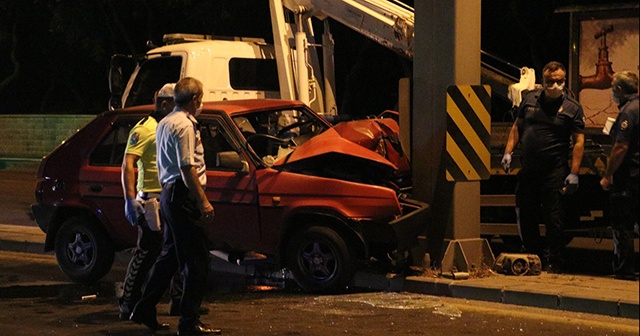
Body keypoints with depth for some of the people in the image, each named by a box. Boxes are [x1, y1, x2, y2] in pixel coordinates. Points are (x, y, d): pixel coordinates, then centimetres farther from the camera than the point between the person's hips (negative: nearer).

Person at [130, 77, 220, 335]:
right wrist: (203, 202, -22)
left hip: (168, 195, 10)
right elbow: (187, 168, -22)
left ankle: (145, 311, 22)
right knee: (197, 260, -6)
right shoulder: (184, 125, -15)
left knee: (170, 255, 18)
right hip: (183, 196, -10)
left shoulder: (164, 123, 17)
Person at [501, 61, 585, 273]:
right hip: (528, 168, 5)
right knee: (524, 214, 11)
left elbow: (579, 142, -5)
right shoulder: (530, 99, 8)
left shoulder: (572, 108, -3)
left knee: (553, 218, -3)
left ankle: (554, 263, 7)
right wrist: (508, 152, 6)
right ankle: (535, 257, 26)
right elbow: (517, 127, 17)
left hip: (554, 171, -5)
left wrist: (573, 173, -12)